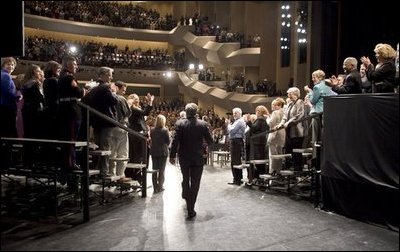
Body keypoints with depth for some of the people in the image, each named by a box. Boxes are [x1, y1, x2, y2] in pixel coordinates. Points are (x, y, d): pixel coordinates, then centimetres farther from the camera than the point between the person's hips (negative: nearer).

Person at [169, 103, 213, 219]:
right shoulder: (203, 124, -7)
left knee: (185, 179, 22)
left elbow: (175, 141, -10)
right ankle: (190, 209, 6)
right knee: (195, 183, 5)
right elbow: (210, 141, -3)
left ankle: (186, 196, 41)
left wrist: (172, 155, -2)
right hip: (198, 158, -1)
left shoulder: (180, 123, -8)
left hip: (184, 158, 1)